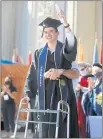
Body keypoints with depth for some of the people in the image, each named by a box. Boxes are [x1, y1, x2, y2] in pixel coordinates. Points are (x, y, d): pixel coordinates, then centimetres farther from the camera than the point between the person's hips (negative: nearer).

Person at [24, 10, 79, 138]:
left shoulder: (64, 50, 3)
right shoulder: (39, 54, 12)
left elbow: (72, 43, -20)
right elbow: (33, 76, 9)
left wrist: (65, 24, -31)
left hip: (62, 95, -2)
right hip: (45, 96, 2)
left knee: (61, 129, -8)